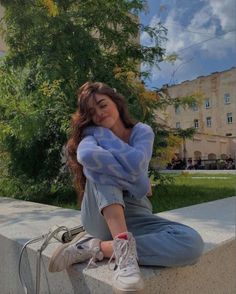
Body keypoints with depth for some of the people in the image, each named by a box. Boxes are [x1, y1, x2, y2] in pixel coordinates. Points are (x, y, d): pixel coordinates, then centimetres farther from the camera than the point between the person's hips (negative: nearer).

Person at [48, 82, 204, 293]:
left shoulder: (142, 131, 2)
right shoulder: (92, 133, 1)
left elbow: (135, 166, -21)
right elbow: (86, 155, -27)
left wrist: (104, 135, -10)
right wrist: (137, 182, -21)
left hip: (133, 215, 1)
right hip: (100, 217, -1)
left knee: (191, 243, -26)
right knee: (98, 162, -27)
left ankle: (95, 247, -23)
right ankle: (123, 246, -35)